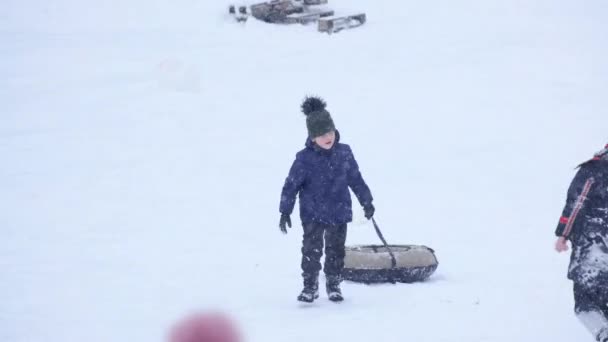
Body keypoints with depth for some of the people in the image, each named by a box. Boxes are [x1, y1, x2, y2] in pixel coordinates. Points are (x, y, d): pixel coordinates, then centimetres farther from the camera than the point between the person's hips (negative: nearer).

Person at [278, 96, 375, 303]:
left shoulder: (344, 153, -2)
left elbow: (356, 179, 11)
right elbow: (291, 185, -5)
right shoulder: (304, 159, -12)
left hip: (339, 213, 3)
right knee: (312, 250, -3)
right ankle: (310, 286, 9)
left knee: (336, 250, 8)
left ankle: (333, 284, 22)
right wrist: (285, 211, -5)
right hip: (312, 215, -3)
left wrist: (366, 201, 15)